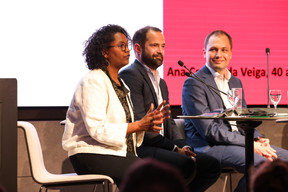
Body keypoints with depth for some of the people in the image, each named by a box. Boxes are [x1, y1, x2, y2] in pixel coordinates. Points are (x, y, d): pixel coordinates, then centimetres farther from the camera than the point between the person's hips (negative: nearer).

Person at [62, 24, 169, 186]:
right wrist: (139, 126, -18)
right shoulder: (92, 82, -8)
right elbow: (97, 129, -19)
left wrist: (147, 123, -2)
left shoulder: (120, 83, 20)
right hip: (91, 154, -8)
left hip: (117, 151, 8)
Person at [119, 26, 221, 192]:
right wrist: (175, 148, -15)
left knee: (212, 165, -2)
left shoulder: (161, 82, 25)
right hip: (140, 148, -9)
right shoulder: (130, 75, -7)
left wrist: (183, 146, 0)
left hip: (162, 147, 10)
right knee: (186, 165, -30)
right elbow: (139, 123, -16)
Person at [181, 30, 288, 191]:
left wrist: (259, 139, -2)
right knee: (261, 163, -30)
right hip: (208, 146, -8)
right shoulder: (194, 84, -7)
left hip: (238, 141, 8)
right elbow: (209, 130, -14)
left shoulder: (236, 82, 20)